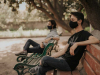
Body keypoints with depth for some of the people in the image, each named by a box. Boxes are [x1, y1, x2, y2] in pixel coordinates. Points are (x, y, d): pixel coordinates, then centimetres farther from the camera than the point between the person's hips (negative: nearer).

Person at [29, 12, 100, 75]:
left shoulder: (84, 34, -9)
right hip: (63, 59, 8)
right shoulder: (73, 36, 17)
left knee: (45, 59, -15)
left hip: (69, 64, -8)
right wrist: (49, 58, 7)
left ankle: (39, 67, 19)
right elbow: (63, 51, 14)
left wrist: (77, 44, -33)